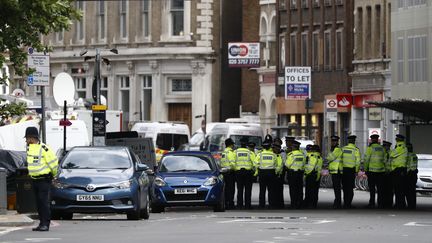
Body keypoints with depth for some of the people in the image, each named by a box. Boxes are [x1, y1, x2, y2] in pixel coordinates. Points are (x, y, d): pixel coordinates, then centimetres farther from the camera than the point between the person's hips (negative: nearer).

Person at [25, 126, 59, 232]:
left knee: (44, 202, -10)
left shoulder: (43, 148, -18)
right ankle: (42, 223, 14)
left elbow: (53, 161, -11)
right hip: (34, 179, 8)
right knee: (38, 202, 9)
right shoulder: (29, 147, 7)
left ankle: (45, 224, -11)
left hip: (44, 179, -8)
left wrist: (53, 174, 2)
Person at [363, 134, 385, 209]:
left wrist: (365, 169, -1)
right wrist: (384, 169, 18)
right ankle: (380, 204, 7)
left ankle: (372, 203, -6)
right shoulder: (382, 148, 9)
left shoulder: (370, 148, -7)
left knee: (372, 188, -2)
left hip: (372, 170, -4)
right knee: (380, 188, 8)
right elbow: (384, 160, 11)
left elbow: (366, 159, -9)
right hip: (381, 171, 4)